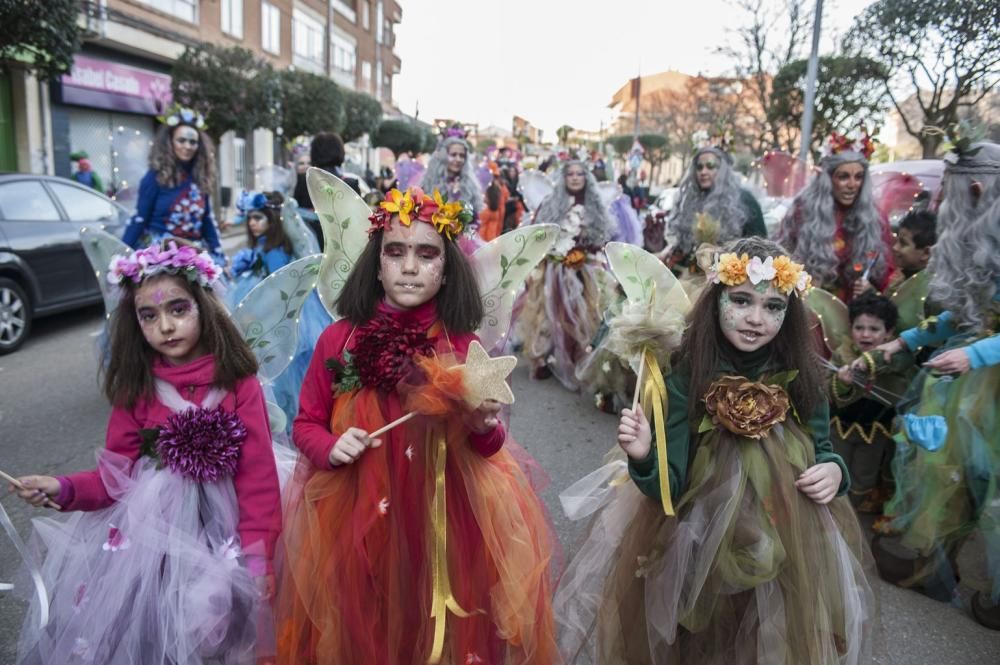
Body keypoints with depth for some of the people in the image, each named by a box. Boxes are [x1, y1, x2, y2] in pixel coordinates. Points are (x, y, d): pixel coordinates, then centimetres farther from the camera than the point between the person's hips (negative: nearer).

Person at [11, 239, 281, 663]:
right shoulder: (136, 387, 3)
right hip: (144, 525, 3)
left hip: (214, 528, -3)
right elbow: (118, 474, 4)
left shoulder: (237, 381, -7)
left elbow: (257, 477, -7)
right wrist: (63, 489, -15)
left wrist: (257, 561, -9)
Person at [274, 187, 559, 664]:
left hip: (443, 519, 0)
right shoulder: (338, 339, -7)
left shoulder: (464, 347, -6)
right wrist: (331, 447, -16)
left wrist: (484, 428, -21)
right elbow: (305, 424, 3)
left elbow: (489, 447, 0)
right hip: (353, 520, 0)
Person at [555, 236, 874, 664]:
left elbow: (823, 449, 4)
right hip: (703, 549, -2)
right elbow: (669, 489, -20)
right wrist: (643, 458, -40)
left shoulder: (800, 375, -11)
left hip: (795, 545, 3)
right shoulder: (687, 377, -18)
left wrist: (834, 470, -17)